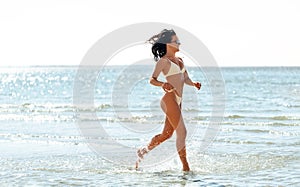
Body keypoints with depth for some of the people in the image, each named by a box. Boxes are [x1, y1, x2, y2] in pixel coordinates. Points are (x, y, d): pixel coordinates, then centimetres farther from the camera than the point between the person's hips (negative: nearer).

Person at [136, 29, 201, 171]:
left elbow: (186, 78, 20)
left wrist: (194, 84, -2)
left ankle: (143, 151, 32)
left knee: (167, 134, 14)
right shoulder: (164, 60, -5)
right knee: (181, 132, -10)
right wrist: (162, 84, -32)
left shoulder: (179, 60, 19)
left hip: (178, 100, 9)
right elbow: (152, 80, -11)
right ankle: (185, 167, -6)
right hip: (170, 99, -9)